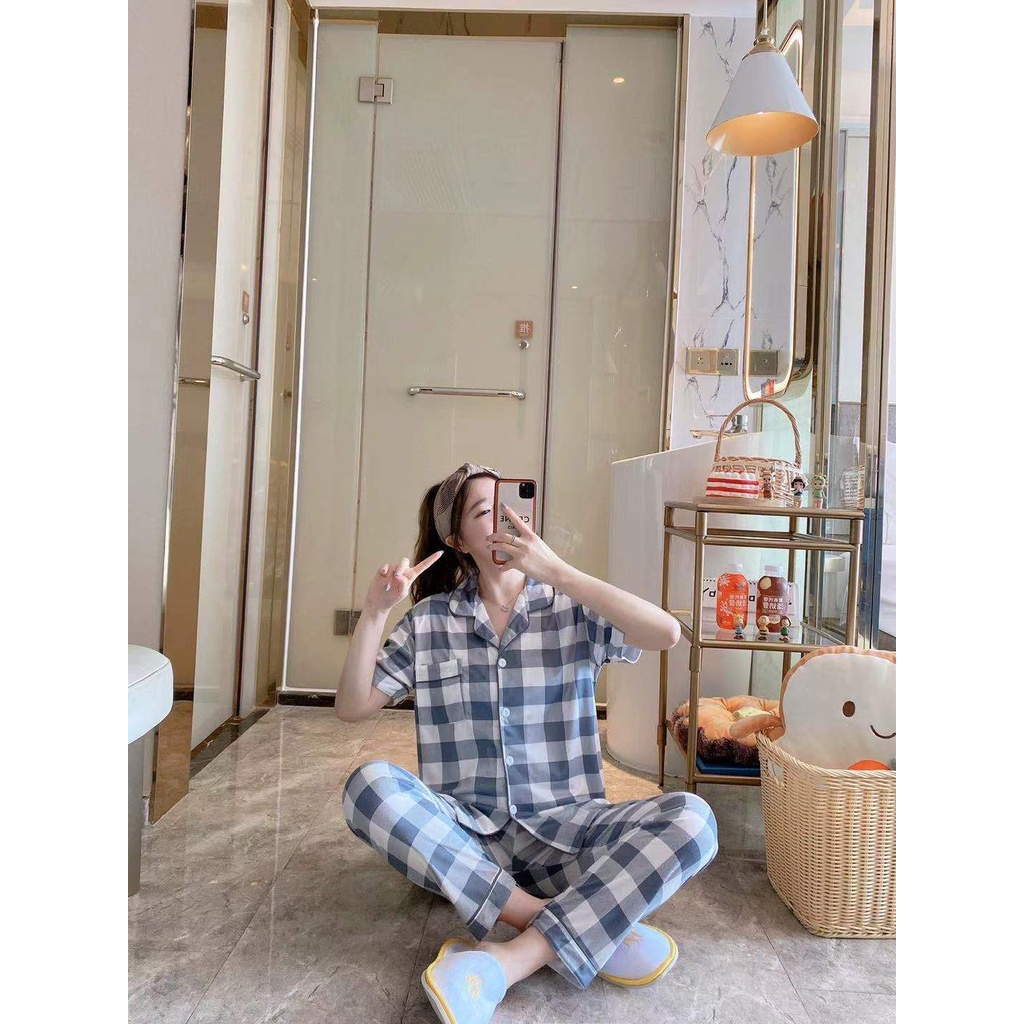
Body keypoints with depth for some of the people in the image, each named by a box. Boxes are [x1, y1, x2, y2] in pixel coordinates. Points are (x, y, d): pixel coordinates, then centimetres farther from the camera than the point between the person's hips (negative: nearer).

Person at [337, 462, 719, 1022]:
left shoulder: (572, 609, 2)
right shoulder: (430, 619, 5)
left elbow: (666, 632, -16)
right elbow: (352, 707, 5)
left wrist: (555, 570, -17)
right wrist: (373, 613, -9)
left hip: (561, 828, 0)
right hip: (463, 833, 1)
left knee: (691, 819, -25)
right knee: (369, 785, -29)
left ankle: (512, 959, -28)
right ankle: (576, 928, -24)